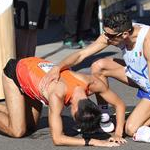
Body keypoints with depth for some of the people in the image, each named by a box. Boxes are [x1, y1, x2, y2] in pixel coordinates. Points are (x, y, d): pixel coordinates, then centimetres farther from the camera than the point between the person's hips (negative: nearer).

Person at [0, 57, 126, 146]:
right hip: (15, 72, -6)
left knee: (30, 126, 13)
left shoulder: (93, 83, -30)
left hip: (38, 68, 6)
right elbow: (57, 139, -46)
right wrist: (93, 142, -49)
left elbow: (120, 104, -14)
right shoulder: (58, 95, -46)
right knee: (18, 131, -13)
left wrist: (118, 133, -27)